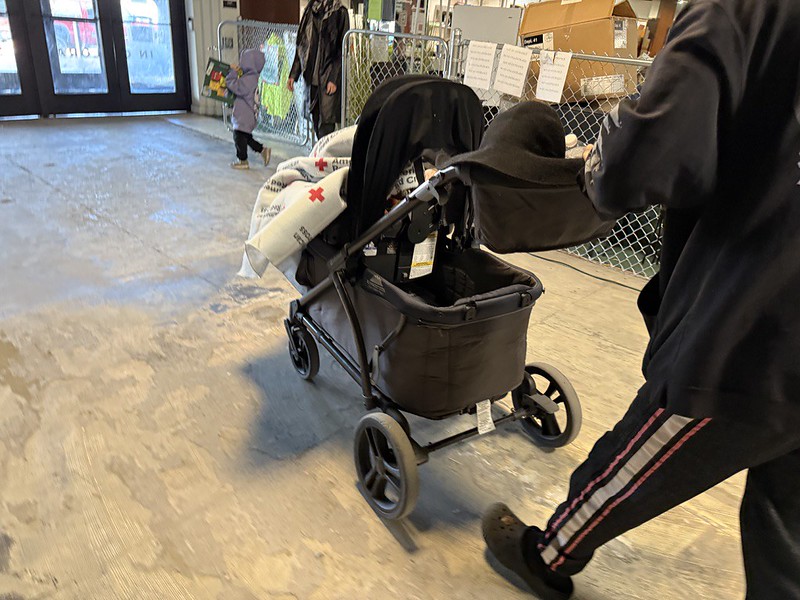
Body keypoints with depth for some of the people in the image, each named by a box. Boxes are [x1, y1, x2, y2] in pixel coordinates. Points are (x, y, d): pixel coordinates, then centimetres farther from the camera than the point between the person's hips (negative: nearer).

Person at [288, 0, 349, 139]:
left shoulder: (339, 13, -4)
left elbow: (342, 50, -8)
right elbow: (301, 46, 16)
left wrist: (334, 79, -16)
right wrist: (293, 74, 11)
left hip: (328, 76, -6)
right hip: (311, 75, 6)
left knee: (325, 121, -9)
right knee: (316, 120, 9)